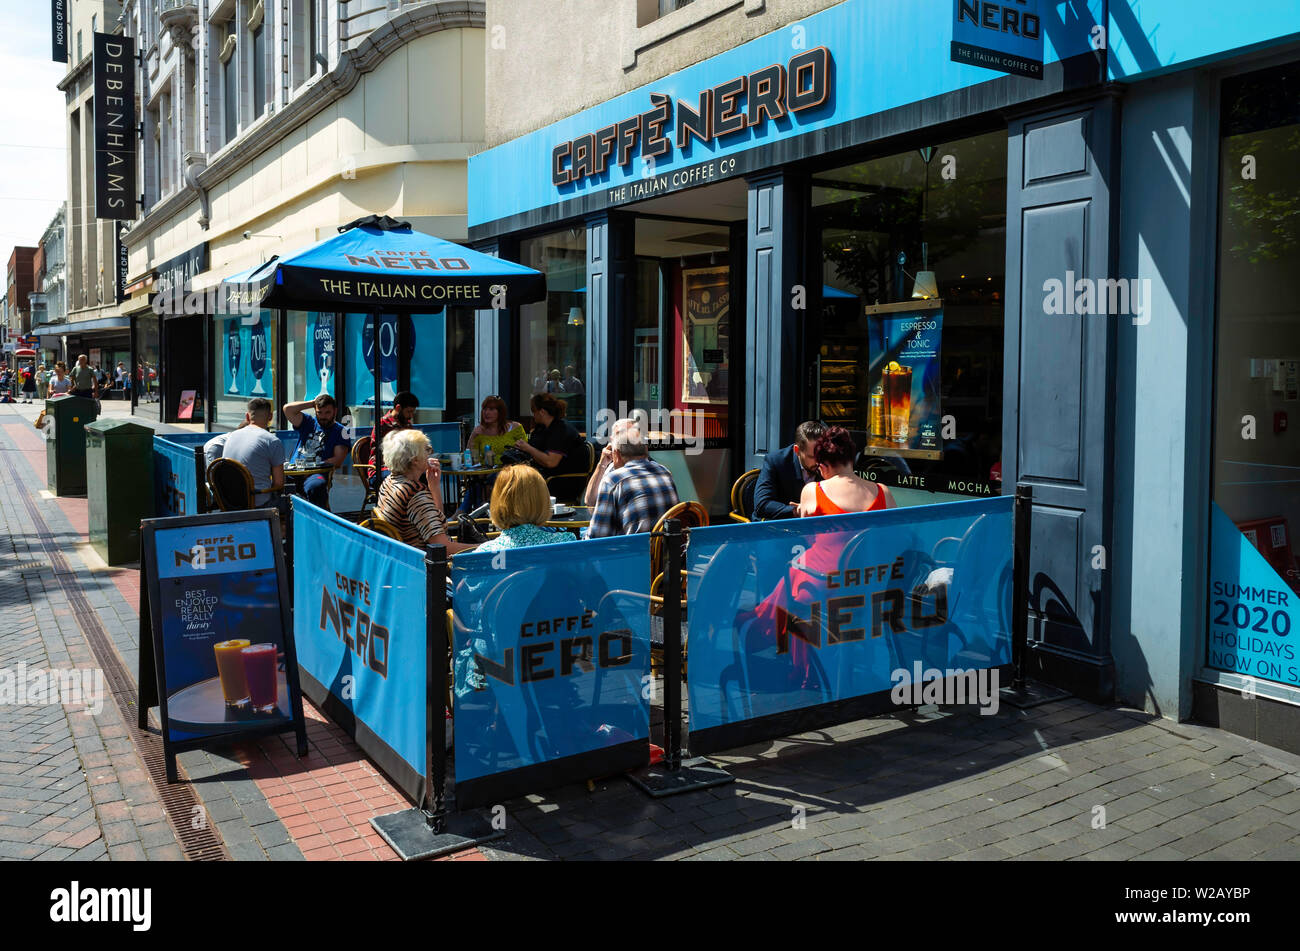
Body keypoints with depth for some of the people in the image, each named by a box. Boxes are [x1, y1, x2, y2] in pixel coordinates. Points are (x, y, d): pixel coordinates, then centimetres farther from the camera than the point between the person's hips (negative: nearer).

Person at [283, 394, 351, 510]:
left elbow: (338, 460, 0)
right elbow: (287, 409, 6)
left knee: (315, 487, -40)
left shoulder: (340, 431, 11)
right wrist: (312, 402, 10)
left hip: (317, 474, -3)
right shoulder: (308, 422, 21)